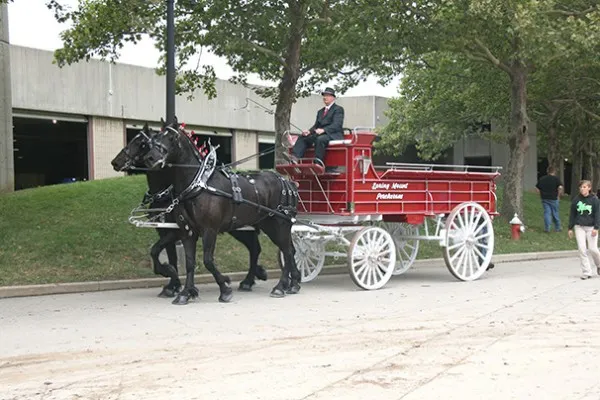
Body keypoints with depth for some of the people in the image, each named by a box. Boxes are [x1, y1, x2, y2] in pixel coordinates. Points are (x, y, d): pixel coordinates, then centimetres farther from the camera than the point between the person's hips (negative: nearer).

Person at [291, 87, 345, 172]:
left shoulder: (338, 109, 3)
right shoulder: (320, 111, 27)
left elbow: (337, 124, -11)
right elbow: (316, 125, 21)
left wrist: (323, 130, -27)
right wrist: (309, 131, -3)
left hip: (333, 135, -7)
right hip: (320, 134, 8)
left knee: (320, 139, -37)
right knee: (302, 138, -11)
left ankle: (318, 163, -42)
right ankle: (294, 158, -30)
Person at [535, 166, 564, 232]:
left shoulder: (542, 179, 8)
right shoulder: (556, 178, -6)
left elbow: (537, 188, 9)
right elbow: (560, 187, -19)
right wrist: (558, 195, -7)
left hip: (544, 199, 3)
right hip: (553, 199, -3)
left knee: (547, 213, 5)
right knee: (555, 213, 9)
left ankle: (547, 228, -2)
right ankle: (557, 228, 20)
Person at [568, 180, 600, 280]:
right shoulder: (576, 200, 4)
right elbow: (572, 214, 10)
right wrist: (570, 228, 8)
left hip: (591, 227, -2)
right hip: (579, 227, 2)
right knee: (582, 249, -5)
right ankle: (586, 272, 0)